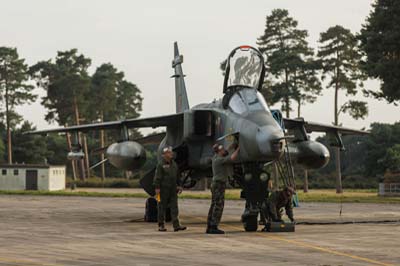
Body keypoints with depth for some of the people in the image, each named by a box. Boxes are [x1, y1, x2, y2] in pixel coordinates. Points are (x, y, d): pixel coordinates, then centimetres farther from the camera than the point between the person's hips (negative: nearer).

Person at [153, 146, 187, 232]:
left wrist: (178, 186, 15)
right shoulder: (161, 165, -6)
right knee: (162, 207, 1)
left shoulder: (174, 164, 14)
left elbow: (177, 176, 21)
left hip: (173, 190, 6)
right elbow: (157, 177, -10)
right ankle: (161, 226, 8)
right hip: (163, 189, -6)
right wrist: (157, 188, -16)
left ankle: (176, 225, -7)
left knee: (174, 207, -2)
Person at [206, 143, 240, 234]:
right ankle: (214, 227, -13)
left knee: (214, 206, 8)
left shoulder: (215, 157, 11)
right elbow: (233, 158, -22)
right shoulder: (220, 160, -16)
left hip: (215, 184, 10)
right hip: (219, 184, -10)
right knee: (218, 206, -10)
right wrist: (238, 148, -8)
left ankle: (209, 227, 7)